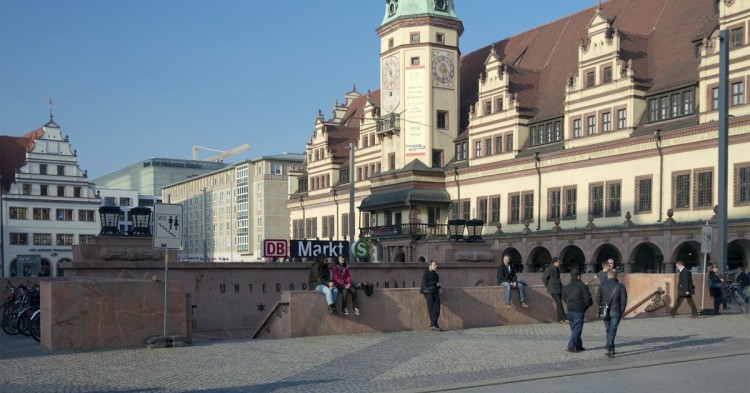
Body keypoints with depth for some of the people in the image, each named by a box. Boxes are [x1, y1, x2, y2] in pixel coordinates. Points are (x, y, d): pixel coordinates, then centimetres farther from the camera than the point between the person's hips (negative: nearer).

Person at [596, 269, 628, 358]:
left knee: (608, 330, 16)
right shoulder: (620, 286, -4)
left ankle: (611, 348, 23)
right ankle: (607, 349, -16)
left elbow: (598, 300, 0)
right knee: (612, 331, -3)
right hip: (616, 312, -2)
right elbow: (624, 300, -6)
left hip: (605, 312, 2)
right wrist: (621, 311, 5)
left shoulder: (602, 286, 2)